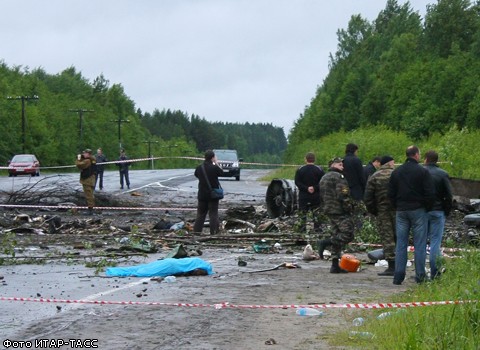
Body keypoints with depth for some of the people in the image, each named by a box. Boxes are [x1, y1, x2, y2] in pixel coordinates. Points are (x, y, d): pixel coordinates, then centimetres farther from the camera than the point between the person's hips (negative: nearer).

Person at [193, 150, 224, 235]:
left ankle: (196, 232, 11)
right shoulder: (214, 168, -16)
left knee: (200, 214, 12)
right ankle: (213, 232, 2)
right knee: (213, 214, 3)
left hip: (202, 195, 4)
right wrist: (216, 163, 10)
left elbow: (196, 174, 15)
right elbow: (222, 173, 1)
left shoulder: (199, 167, -4)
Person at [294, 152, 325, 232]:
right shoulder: (319, 170, -1)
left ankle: (303, 226, -1)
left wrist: (306, 188, -10)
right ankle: (317, 227, 6)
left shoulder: (300, 170, 1)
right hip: (316, 196, 0)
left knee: (302, 212, 6)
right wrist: (315, 188, -11)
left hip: (303, 196, 0)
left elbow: (297, 182, -6)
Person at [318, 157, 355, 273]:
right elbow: (343, 195, -18)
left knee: (337, 237, 10)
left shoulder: (324, 178, 20)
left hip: (329, 211, 10)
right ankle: (325, 242, -19)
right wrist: (349, 207, -12)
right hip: (340, 211, -10)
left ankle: (335, 265, 7)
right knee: (348, 235, -11)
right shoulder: (339, 177, -8)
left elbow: (321, 197, 21)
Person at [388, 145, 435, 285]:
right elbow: (430, 193, -10)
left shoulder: (396, 172, 8)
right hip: (418, 211, -4)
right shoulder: (423, 171, -7)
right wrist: (427, 208, 4)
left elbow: (391, 193, 9)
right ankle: (420, 276, -1)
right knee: (420, 244, 1)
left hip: (401, 211, 4)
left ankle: (398, 276, 2)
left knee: (401, 244, 6)